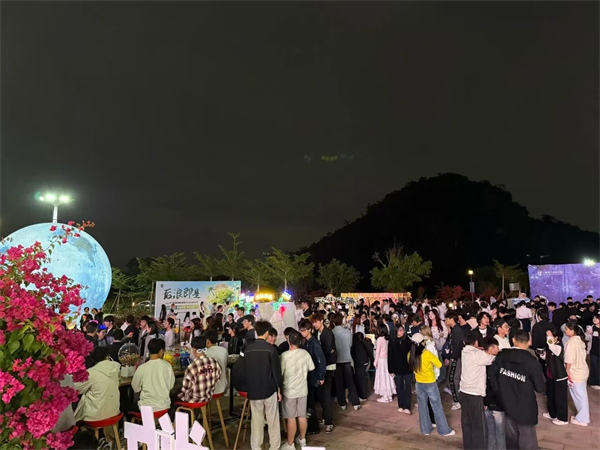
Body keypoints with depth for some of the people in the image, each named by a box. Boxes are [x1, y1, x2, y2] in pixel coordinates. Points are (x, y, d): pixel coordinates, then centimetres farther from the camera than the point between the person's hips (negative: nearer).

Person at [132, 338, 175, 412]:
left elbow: (136, 388, -2)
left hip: (147, 408, -2)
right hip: (164, 406, 2)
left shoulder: (142, 368, -15)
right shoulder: (167, 366, -9)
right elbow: (171, 386, 2)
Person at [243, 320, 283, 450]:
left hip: (253, 389, 3)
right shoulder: (271, 349, -12)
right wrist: (279, 388, 1)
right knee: (272, 420, 8)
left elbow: (245, 370, 8)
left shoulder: (248, 349, -1)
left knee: (256, 420, 12)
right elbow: (276, 371, -10)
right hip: (269, 389, -3)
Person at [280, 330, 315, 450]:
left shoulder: (285, 355, -20)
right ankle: (302, 439, 33)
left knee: (291, 418, 5)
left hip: (289, 390, -5)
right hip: (303, 389, 5)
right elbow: (311, 368, 5)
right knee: (302, 416, 17)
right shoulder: (305, 353, -7)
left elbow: (280, 373, -14)